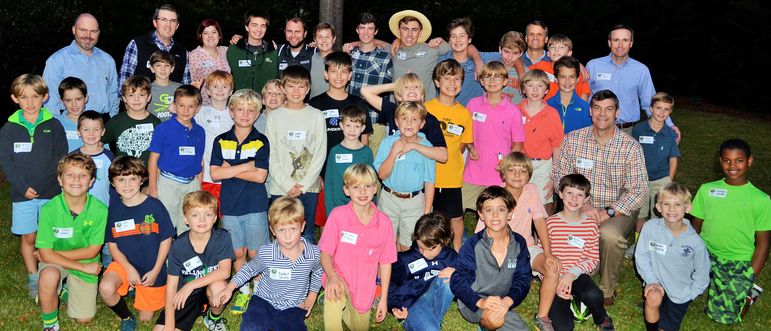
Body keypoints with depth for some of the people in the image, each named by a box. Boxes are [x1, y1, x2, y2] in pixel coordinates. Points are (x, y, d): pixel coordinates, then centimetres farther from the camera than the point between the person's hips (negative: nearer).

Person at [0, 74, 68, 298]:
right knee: (28, 237, 9)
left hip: (51, 192, -1)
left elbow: (61, 157, -2)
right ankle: (33, 278, 22)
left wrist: (47, 181, -14)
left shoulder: (53, 126, 0)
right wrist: (23, 187, -12)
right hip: (22, 194, 1)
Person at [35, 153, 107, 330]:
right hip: (56, 262, -1)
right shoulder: (49, 209, -21)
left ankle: (65, 290, 31)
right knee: (49, 276, -36)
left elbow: (92, 251, -12)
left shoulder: (100, 210, -20)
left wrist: (56, 253, -16)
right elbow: (46, 254, -19)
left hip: (86, 262, 1)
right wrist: (83, 267, -22)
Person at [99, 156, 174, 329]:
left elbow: (166, 240, -7)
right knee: (105, 288, -30)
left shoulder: (154, 206, -12)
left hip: (152, 269, -1)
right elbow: (112, 244, 0)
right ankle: (127, 318, -1)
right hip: (124, 263, 2)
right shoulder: (114, 209, -3)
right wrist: (129, 268, -15)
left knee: (145, 318, 6)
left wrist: (155, 271, -11)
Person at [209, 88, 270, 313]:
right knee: (238, 252, 12)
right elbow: (215, 174, -8)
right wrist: (246, 166, -13)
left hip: (255, 206, -2)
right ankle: (244, 292, 28)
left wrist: (230, 169, -11)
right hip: (230, 206, 2)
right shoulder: (221, 141, 3)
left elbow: (260, 176, -13)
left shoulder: (261, 142, -3)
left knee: (255, 253, 4)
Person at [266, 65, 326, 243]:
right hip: (279, 188, 0)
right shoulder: (274, 117, 3)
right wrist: (287, 184, -9)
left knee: (306, 236, 7)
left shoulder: (317, 116, 2)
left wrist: (303, 185, -8)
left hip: (309, 188, 0)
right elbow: (270, 156, 0)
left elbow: (320, 154, -2)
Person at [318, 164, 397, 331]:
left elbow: (385, 262, -2)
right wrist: (332, 277, -32)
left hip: (364, 287, 3)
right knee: (334, 294, -36)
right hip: (339, 277, -3)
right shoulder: (338, 215, -14)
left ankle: (344, 307, 39)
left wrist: (383, 299, 0)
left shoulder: (384, 222, -9)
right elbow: (325, 252, -12)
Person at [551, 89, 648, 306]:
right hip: (580, 207, 2)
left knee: (610, 235, -36)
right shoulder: (573, 140, -1)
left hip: (618, 210, -2)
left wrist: (609, 212, -19)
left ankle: (607, 290, -7)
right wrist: (583, 206, -14)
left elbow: (638, 190, -8)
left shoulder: (631, 147, -7)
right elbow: (559, 177, -1)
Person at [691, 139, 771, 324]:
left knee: (723, 316, -15)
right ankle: (708, 281, 11)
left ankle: (749, 293, 18)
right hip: (706, 253, 3)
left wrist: (748, 278, -7)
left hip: (739, 262, -3)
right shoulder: (707, 190, 3)